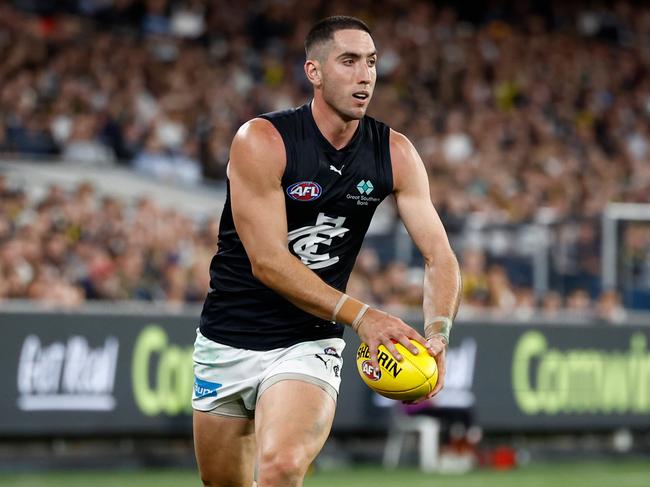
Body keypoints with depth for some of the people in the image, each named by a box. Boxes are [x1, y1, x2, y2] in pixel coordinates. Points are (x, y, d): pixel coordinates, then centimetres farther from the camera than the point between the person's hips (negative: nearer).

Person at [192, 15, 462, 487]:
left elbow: (439, 255, -5)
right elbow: (267, 262, -20)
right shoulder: (261, 141, -16)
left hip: (309, 346, 1)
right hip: (229, 340, -1)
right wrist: (360, 316, -28)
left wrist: (436, 335, -24)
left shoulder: (395, 154, -4)